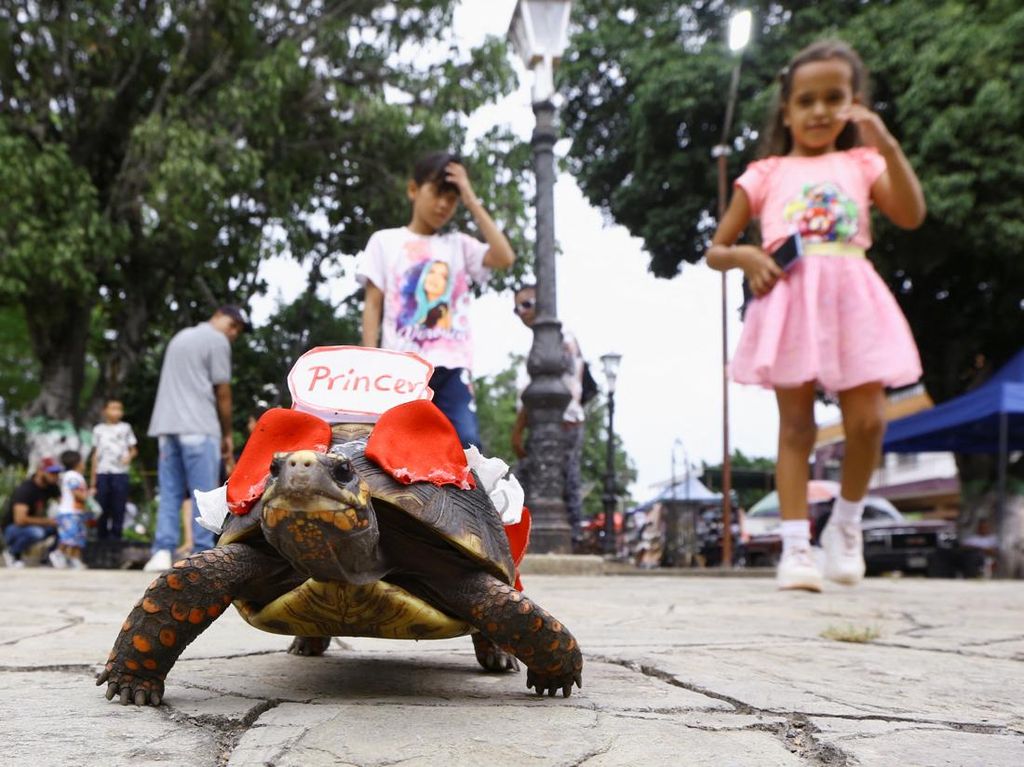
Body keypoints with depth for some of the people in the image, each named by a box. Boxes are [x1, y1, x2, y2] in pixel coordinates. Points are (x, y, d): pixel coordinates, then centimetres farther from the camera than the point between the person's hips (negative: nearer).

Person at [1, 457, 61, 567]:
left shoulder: (51, 486, -3)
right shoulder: (25, 489, -25)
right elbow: (20, 519, -34)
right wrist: (47, 521, -27)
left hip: (36, 524, 7)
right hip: (12, 529, -7)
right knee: (35, 532, -39)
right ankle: (12, 552, -10)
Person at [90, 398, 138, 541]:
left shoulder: (125, 428, 12)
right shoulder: (98, 430, 14)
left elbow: (134, 449, 12)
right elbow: (95, 455, 15)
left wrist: (129, 456, -13)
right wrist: (92, 480, 11)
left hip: (120, 473, -1)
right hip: (102, 474, 1)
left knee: (118, 507, -4)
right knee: (102, 507, -1)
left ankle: (115, 536, 1)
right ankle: (101, 537, 8)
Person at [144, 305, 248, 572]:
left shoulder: (180, 337, 24)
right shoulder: (217, 341, -2)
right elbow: (222, 393, -2)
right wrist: (227, 434, 7)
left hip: (167, 426, 7)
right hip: (199, 428, -7)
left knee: (170, 494, 6)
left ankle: (162, 552, -1)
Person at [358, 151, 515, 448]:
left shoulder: (460, 244, 17)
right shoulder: (386, 241, 12)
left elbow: (504, 258, -1)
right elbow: (373, 303, 7)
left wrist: (471, 201, 3)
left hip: (452, 364, 2)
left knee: (466, 441, -13)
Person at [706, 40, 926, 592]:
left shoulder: (861, 163, 16)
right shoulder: (766, 173, 12)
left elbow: (911, 216, -2)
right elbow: (715, 251, 12)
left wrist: (888, 146, -8)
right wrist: (744, 256, -10)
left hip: (851, 298, 1)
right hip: (790, 301, -1)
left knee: (866, 422, -7)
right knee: (796, 426, -2)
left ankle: (845, 525, 18)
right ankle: (795, 547, 1)